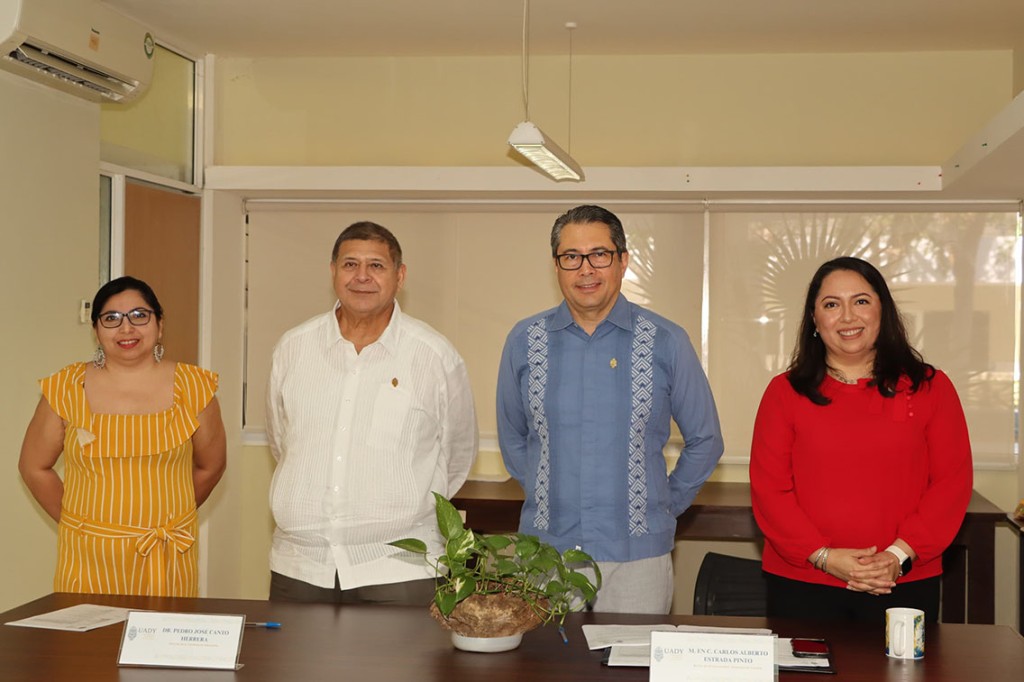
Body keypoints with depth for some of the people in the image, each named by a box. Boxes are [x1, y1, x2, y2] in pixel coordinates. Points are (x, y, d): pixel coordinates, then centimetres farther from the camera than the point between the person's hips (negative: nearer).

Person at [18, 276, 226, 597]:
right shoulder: (65, 389, 0)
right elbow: (34, 466, 10)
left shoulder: (192, 387, 1)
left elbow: (210, 466, 12)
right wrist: (79, 522, 9)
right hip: (88, 558, 0)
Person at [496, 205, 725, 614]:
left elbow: (704, 440, 10)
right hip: (544, 549, 1)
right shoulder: (524, 342, 4)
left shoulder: (666, 343, -1)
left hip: (636, 554, -1)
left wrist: (665, 506, 11)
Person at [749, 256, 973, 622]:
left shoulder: (930, 387, 6)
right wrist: (824, 556, -11)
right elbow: (768, 488, 0)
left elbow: (953, 481, 1)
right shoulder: (784, 393, 5)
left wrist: (900, 554, -10)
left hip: (905, 584, 0)